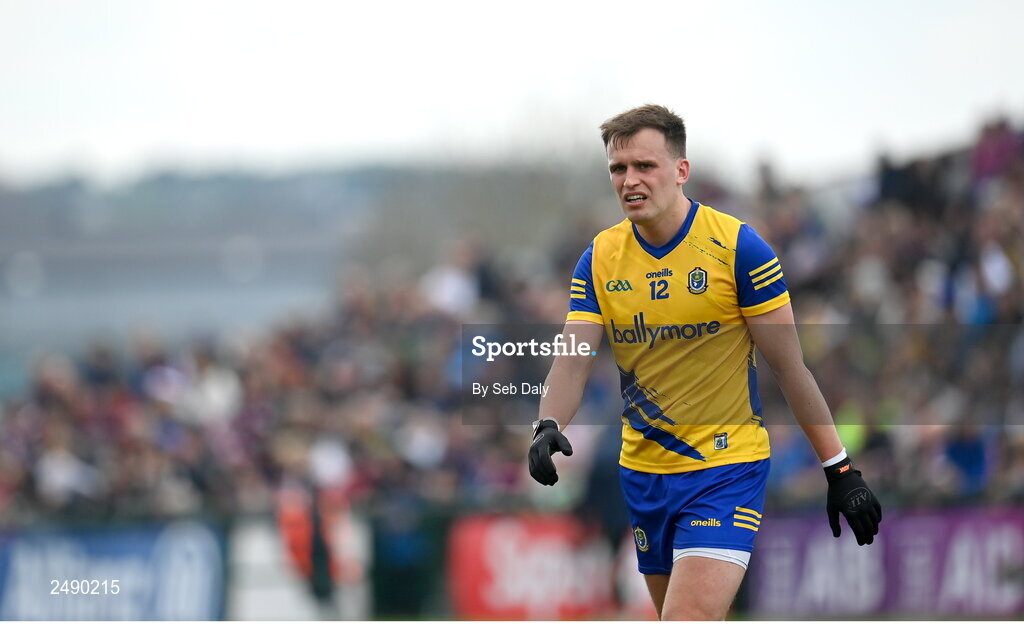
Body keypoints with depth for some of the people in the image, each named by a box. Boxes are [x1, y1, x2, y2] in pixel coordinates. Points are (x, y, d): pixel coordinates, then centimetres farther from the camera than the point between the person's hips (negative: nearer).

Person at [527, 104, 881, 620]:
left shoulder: (737, 246, -12)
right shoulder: (600, 258, 1)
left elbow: (789, 366, -8)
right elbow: (572, 360, -5)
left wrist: (840, 470, -7)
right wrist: (549, 426, -27)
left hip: (727, 469, -5)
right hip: (643, 473, 6)